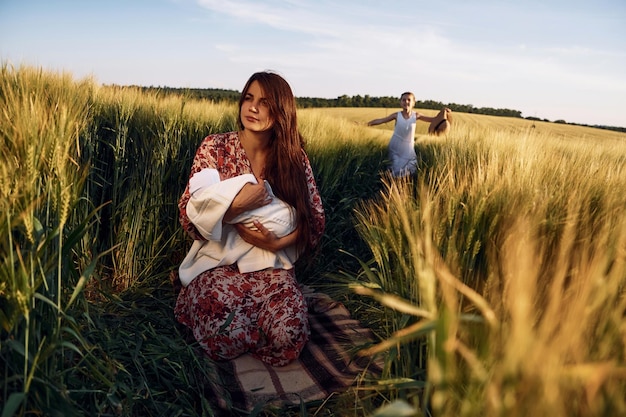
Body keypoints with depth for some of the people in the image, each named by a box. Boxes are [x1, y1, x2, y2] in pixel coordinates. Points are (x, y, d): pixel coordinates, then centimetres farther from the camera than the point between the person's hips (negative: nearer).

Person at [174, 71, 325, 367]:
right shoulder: (215, 148, -4)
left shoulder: (295, 158, 0)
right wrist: (236, 203, -25)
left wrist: (279, 242, -17)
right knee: (225, 337, -26)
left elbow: (315, 220, 1)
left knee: (288, 340, -23)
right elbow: (190, 215, -8)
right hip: (218, 262, -1)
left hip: (272, 265, 1)